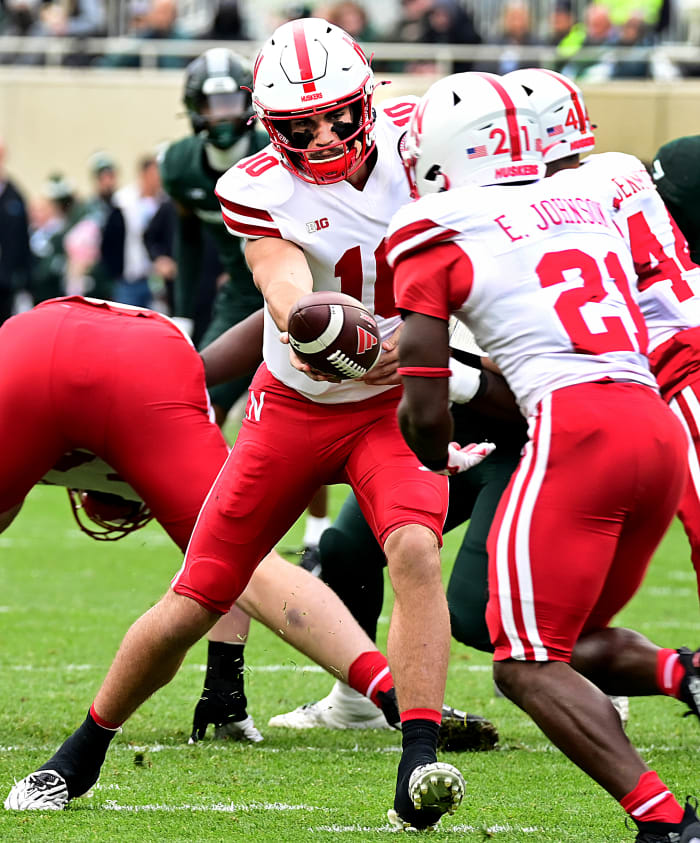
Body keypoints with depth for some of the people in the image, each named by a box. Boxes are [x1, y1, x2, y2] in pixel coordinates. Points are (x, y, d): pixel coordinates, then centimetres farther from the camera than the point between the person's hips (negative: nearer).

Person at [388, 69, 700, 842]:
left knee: (526, 665, -3)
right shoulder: (584, 200, 20)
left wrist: (442, 460, 25)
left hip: (576, 429, -7)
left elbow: (424, 411, 5)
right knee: (573, 637, 24)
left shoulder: (438, 235, 3)